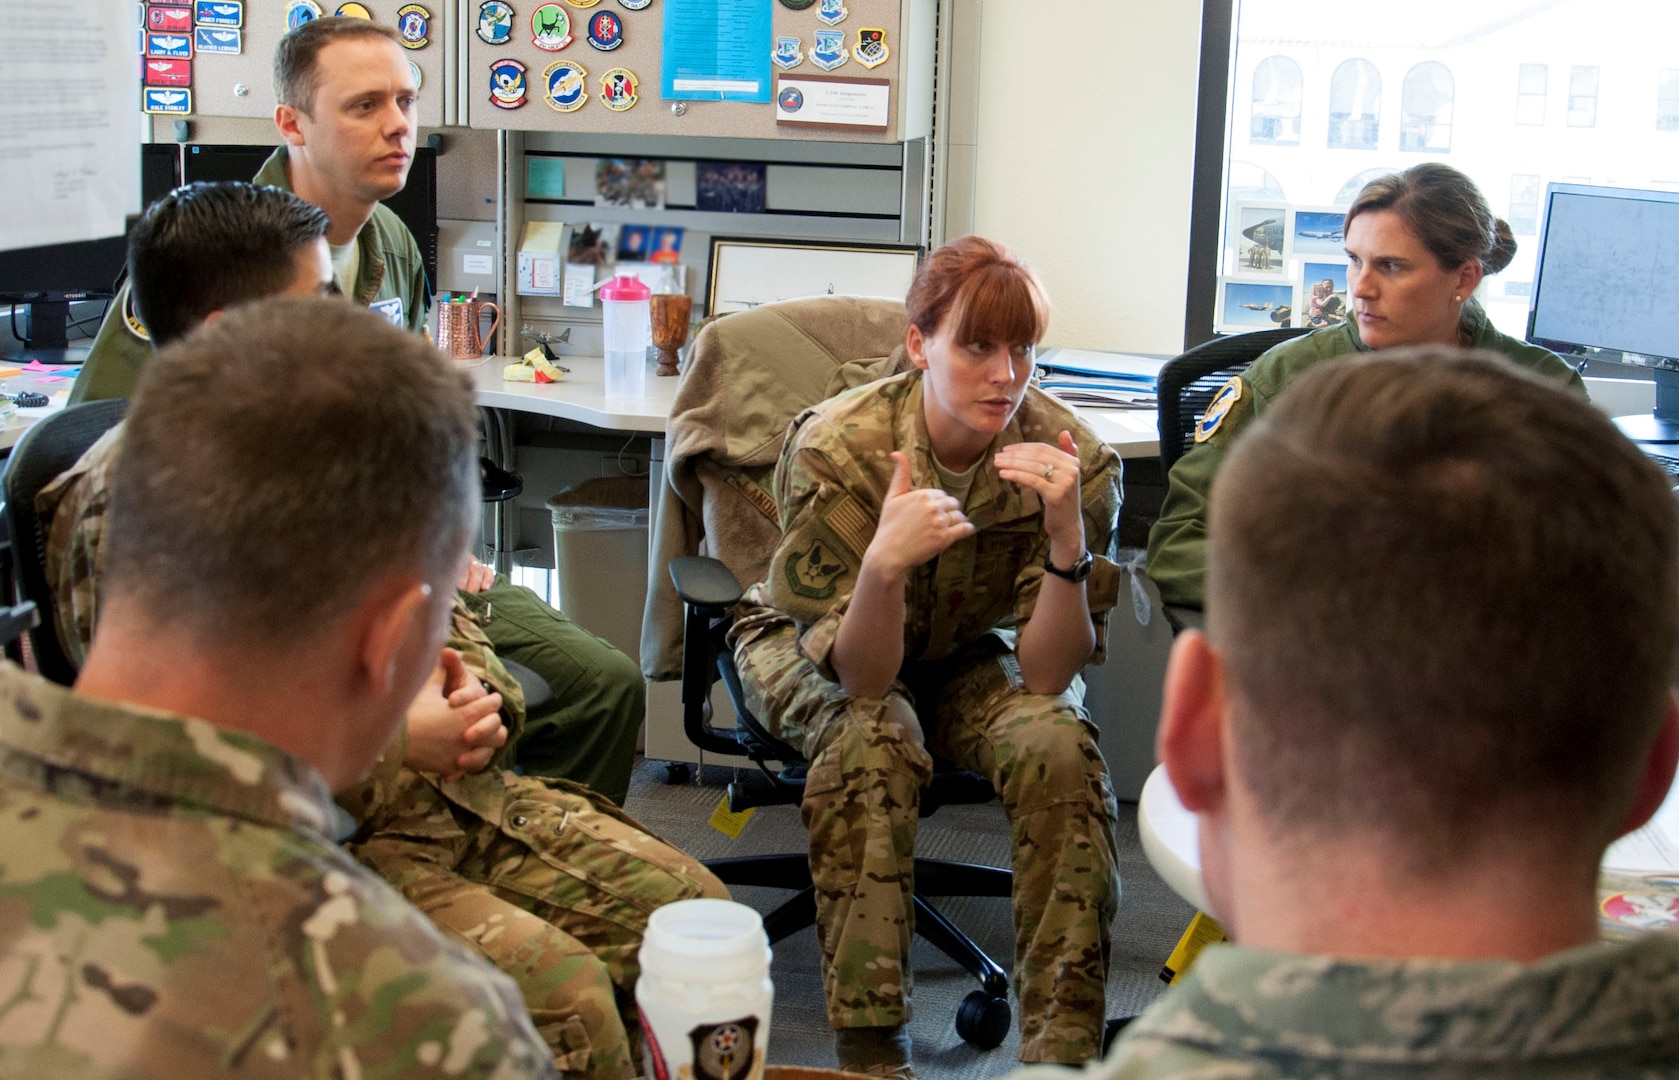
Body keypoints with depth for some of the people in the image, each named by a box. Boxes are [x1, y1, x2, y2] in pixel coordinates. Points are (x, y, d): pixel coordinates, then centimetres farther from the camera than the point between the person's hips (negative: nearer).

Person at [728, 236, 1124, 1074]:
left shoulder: (1072, 458, -22)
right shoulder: (835, 448, -28)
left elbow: (1046, 675, -24)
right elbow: (862, 677, -29)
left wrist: (1067, 533, -39)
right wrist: (884, 563, -49)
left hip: (960, 652, 2)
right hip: (809, 646, -2)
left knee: (1056, 743, -28)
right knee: (873, 737, -35)